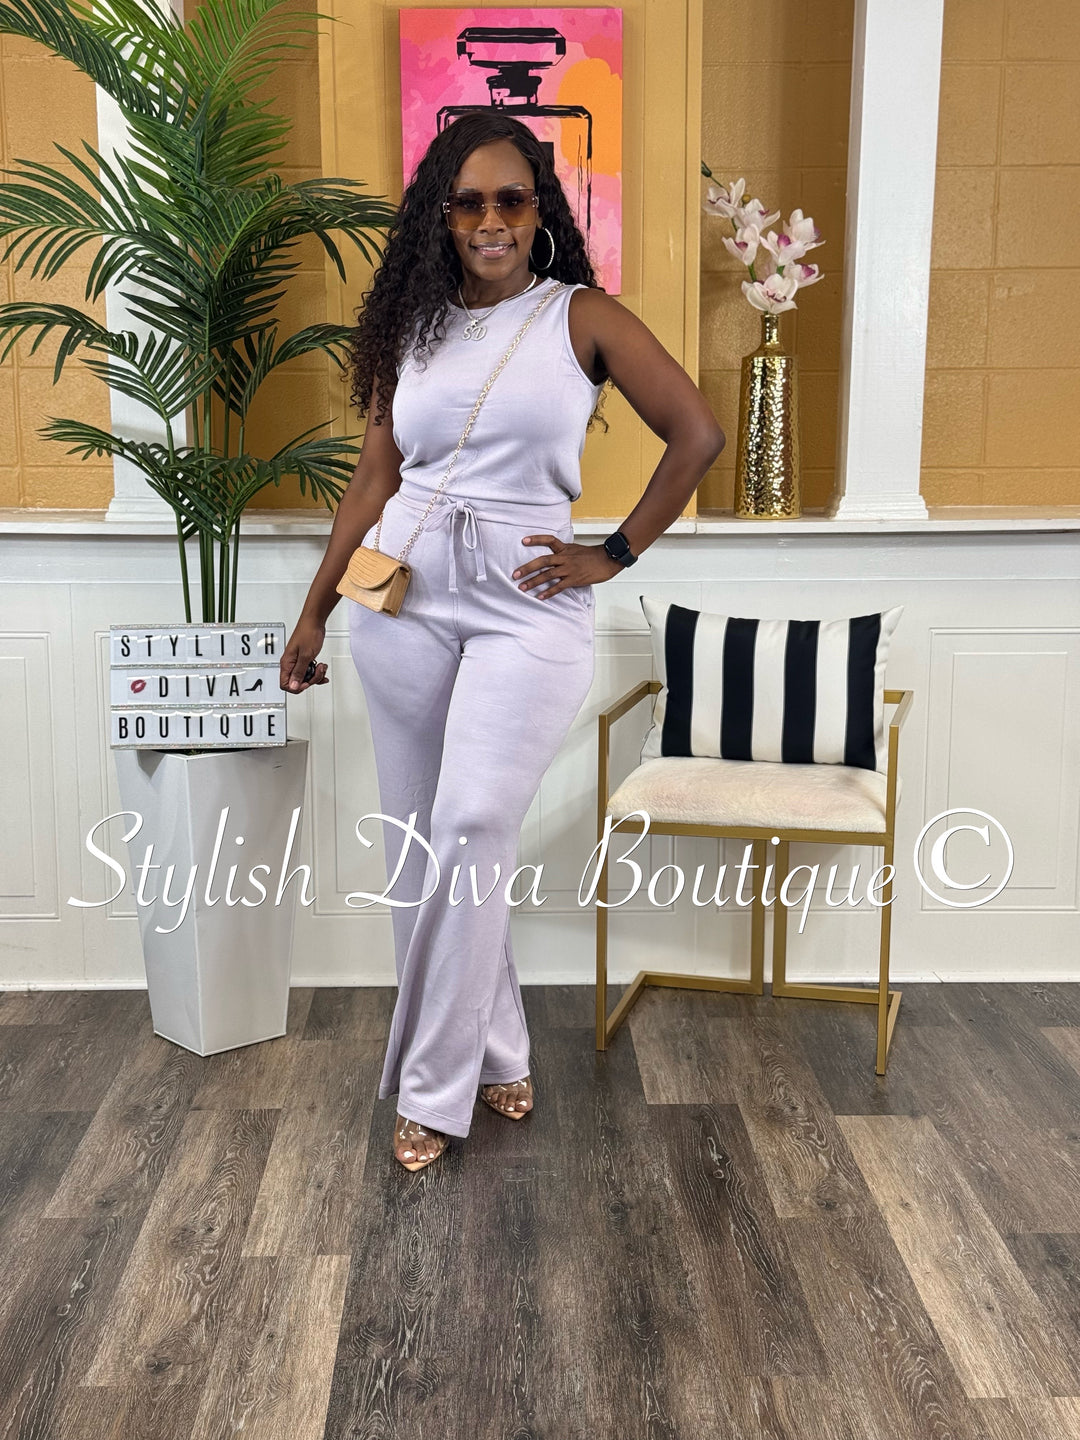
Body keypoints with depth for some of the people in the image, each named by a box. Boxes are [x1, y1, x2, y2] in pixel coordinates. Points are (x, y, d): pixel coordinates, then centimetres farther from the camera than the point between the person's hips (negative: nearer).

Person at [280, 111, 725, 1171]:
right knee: (418, 839, 6)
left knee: (471, 829, -13)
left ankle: (436, 1086, 2)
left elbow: (698, 435, 1)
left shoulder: (583, 317, 2)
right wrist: (315, 609, 11)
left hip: (527, 605, -4)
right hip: (401, 597, 4)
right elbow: (376, 479, 12)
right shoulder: (410, 329, 11)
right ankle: (492, 1052, 23)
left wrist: (614, 555, -2)